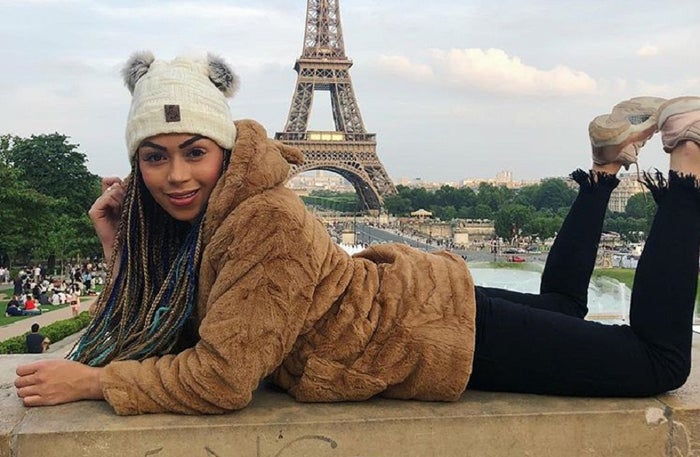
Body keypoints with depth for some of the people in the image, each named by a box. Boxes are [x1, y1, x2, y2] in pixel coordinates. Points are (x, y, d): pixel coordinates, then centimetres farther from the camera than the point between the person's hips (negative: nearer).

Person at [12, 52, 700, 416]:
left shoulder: (265, 221, -31)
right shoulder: (187, 215, -5)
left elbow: (222, 375, -32)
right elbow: (159, 330, -2)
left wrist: (92, 381, -23)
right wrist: (121, 246, -13)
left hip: (452, 334, -8)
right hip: (415, 298, 8)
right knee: (558, 308, 34)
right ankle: (603, 169, 35)